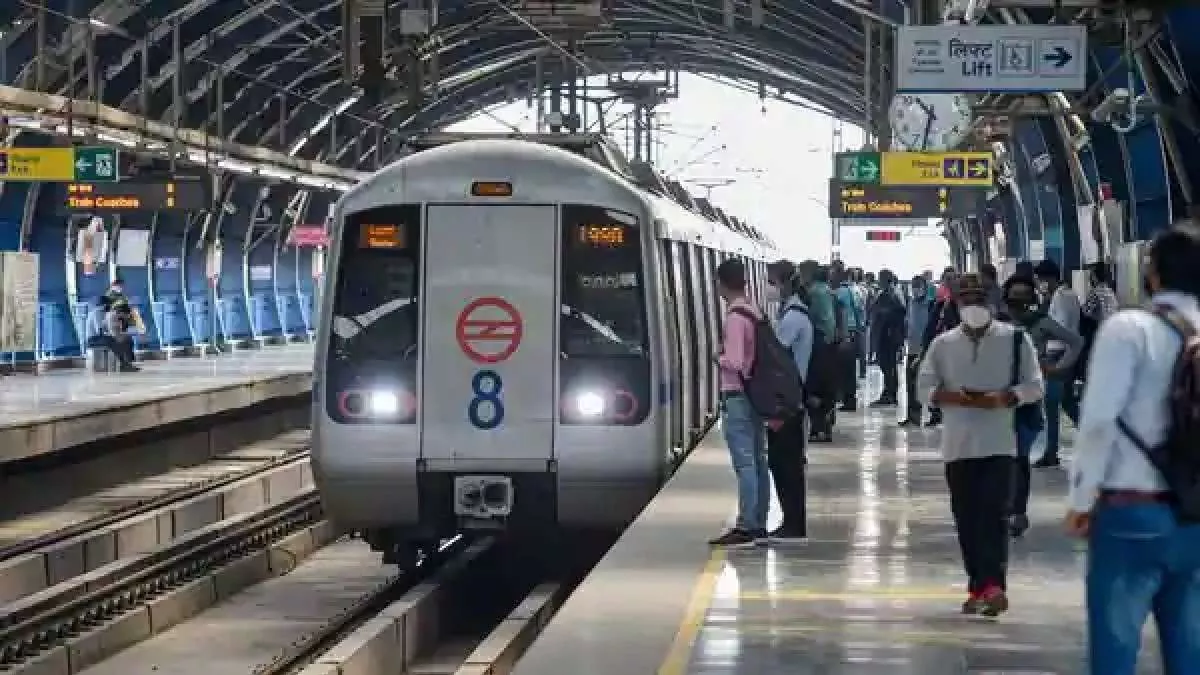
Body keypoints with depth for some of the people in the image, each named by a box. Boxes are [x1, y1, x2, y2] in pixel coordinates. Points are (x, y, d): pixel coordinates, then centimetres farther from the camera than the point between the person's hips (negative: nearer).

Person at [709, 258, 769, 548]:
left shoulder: (735, 317, -17)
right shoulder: (754, 311, 10)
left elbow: (735, 362, -22)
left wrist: (718, 357, -3)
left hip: (737, 397, -9)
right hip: (755, 394, 9)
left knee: (745, 464, -8)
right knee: (758, 462, 10)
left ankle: (746, 528, -9)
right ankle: (758, 525, 15)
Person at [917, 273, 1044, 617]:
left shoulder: (1014, 339, 1)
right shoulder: (943, 344, 9)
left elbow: (1034, 386, -1)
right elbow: (924, 385, 6)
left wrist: (1000, 398, -17)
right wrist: (953, 397, -13)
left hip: (998, 443, -3)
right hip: (958, 444, 3)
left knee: (994, 514, -14)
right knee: (966, 519, 7)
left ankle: (993, 585, -21)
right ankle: (979, 586, 16)